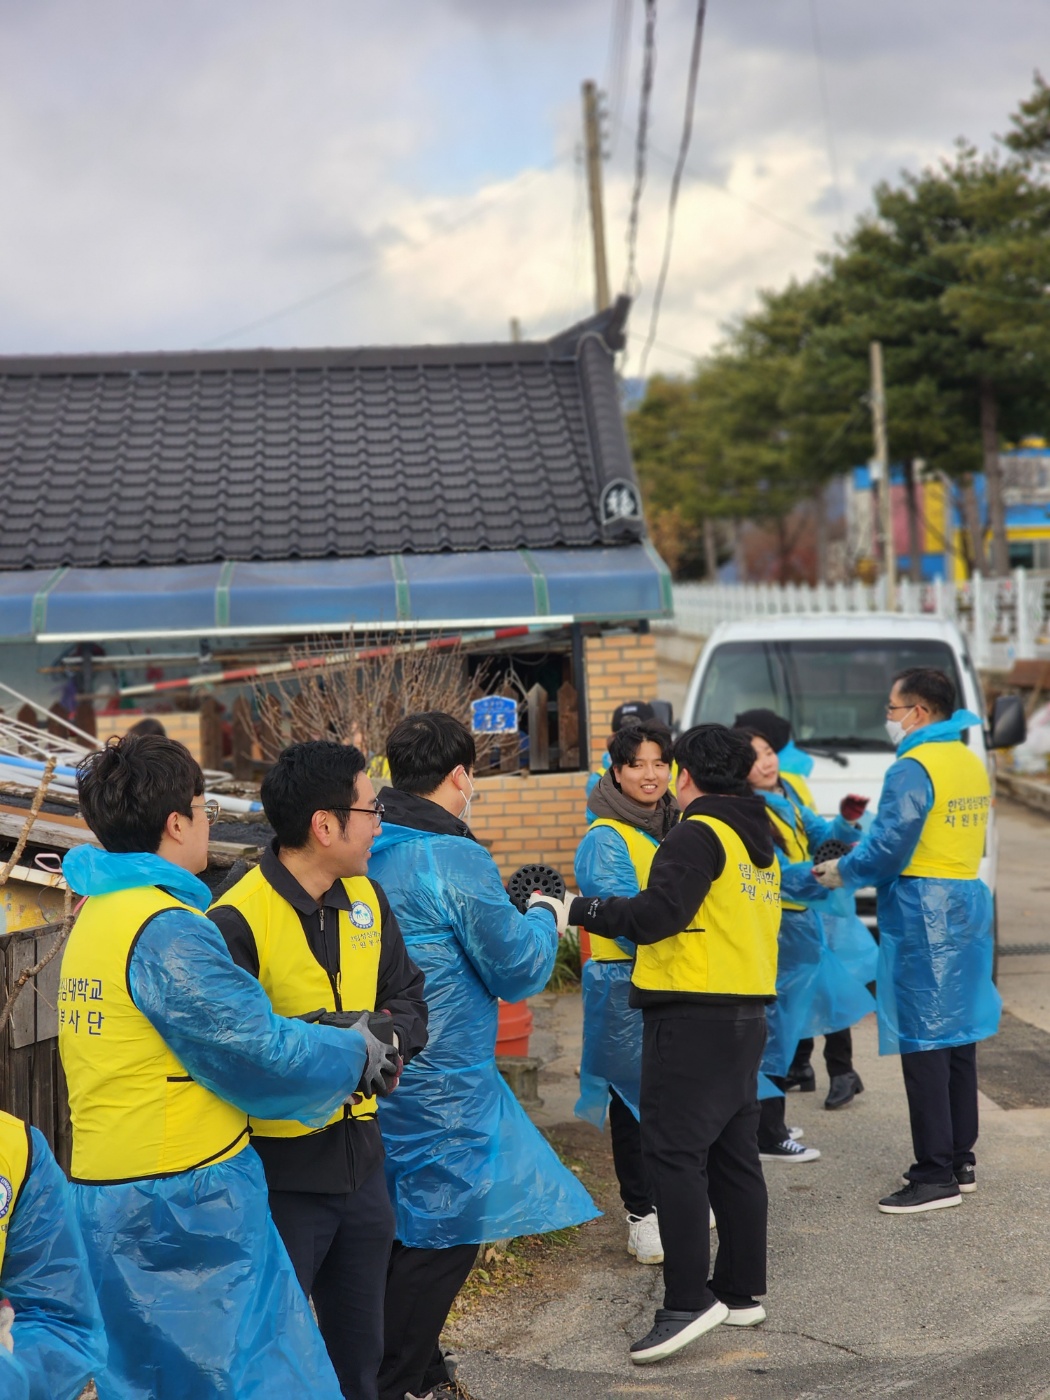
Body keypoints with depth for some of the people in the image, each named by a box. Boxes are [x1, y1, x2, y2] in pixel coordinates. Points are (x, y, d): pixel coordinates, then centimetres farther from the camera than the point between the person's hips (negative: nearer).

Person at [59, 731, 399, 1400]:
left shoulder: (99, 915, 12)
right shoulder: (167, 930, -19)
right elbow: (264, 1056, -19)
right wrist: (358, 1053, -2)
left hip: (108, 1203, 10)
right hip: (187, 1205, -10)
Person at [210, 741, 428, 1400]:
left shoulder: (366, 898, 4)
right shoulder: (237, 921, -21)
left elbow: (410, 1001, 8)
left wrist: (385, 1033, -13)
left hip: (360, 1155, 7)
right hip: (279, 1171, -7)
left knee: (360, 1347, 21)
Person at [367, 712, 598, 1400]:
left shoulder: (370, 852, 6)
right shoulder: (458, 859, -18)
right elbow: (518, 970, -12)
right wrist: (545, 917, 7)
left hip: (377, 1077, 8)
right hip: (441, 1085, -8)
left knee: (406, 1229, 18)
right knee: (441, 1237, 3)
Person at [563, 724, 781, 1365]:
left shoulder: (699, 833, -11)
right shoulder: (759, 841, 17)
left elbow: (655, 915, -21)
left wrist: (577, 909, -16)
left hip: (693, 1017, -9)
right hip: (747, 1015, 9)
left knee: (675, 1151, -10)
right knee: (734, 1153, 14)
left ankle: (688, 1300, -15)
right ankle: (743, 1290, 20)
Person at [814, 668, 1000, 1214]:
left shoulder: (914, 768, -16)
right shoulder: (971, 764, 13)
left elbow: (889, 846, -19)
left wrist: (844, 871, -1)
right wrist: (867, 848, 18)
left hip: (923, 912, -9)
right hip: (967, 903, 9)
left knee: (924, 1044, -5)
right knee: (958, 1036, 15)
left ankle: (936, 1177, -3)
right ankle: (961, 1159, 23)